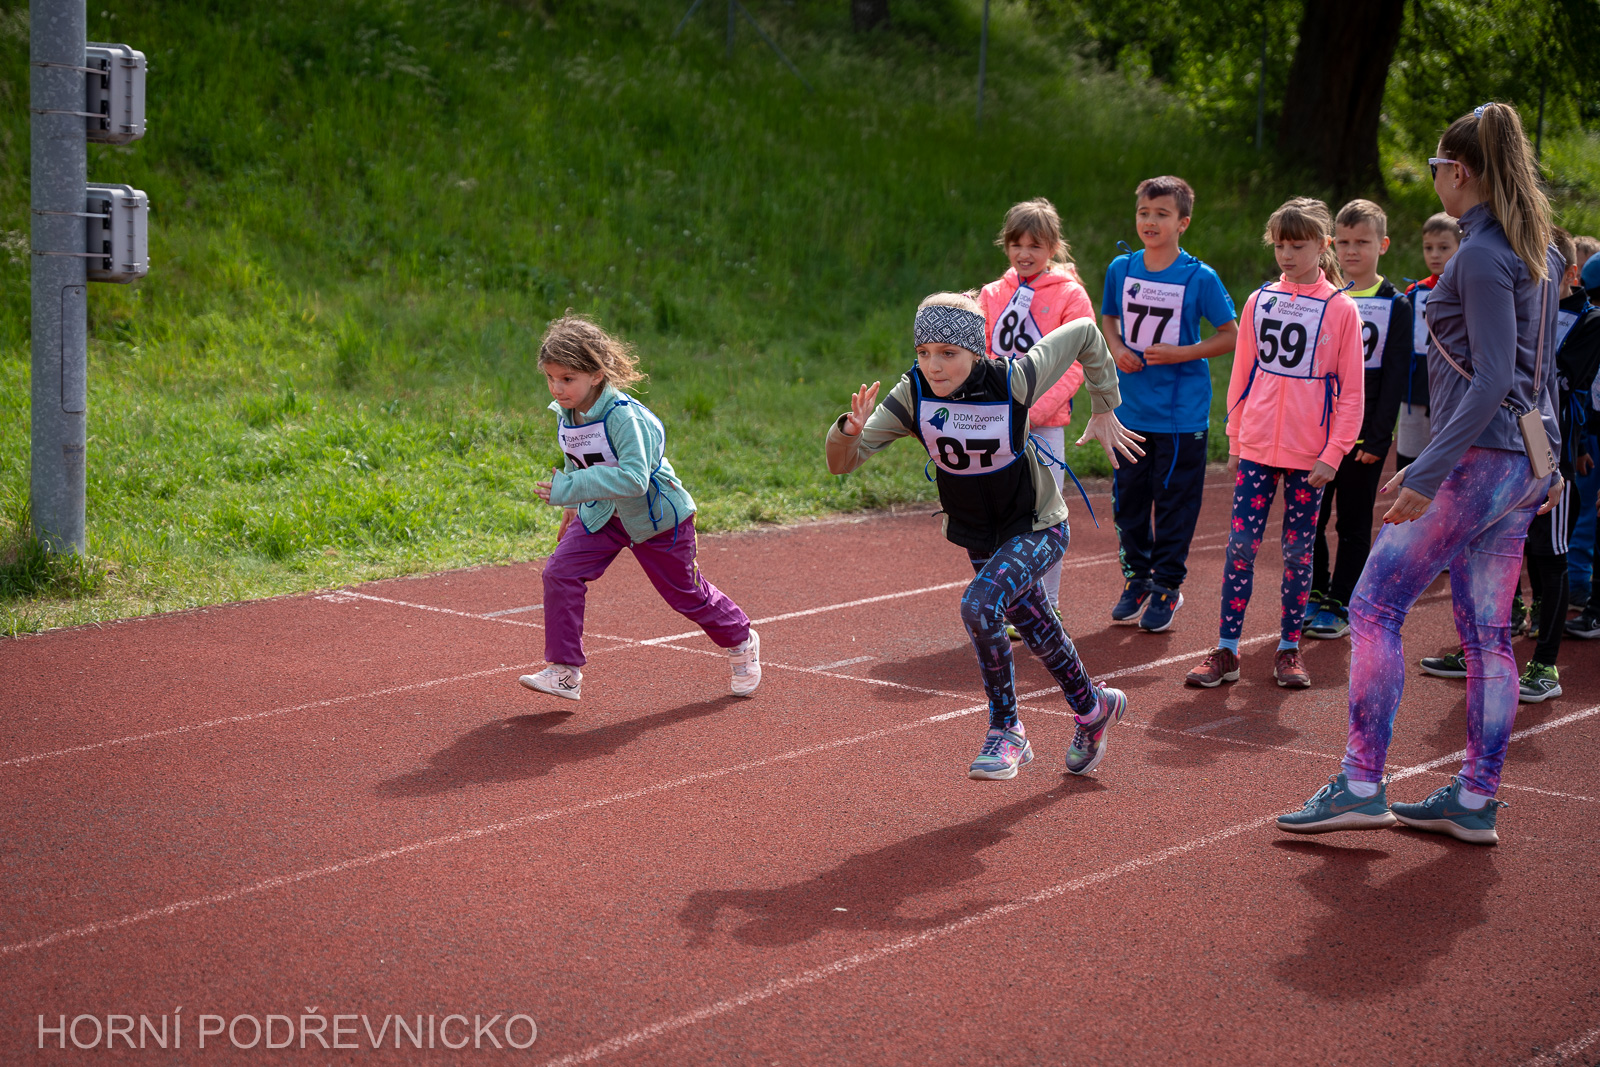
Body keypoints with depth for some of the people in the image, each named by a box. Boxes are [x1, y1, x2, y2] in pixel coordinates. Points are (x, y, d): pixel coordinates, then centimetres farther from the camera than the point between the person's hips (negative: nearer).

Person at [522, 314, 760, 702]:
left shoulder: (624, 417, -34)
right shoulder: (565, 415, -10)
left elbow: (633, 478, -44)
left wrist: (570, 489, -47)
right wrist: (573, 506, 18)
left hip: (656, 517, -6)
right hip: (601, 514, 6)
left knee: (684, 592, 11)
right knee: (559, 572, -14)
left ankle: (741, 642, 40)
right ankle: (564, 673, -8)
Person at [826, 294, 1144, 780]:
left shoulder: (1013, 381, -28)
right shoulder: (912, 395, -21)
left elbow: (1084, 333, -12)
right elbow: (841, 462, -25)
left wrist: (1104, 409, -3)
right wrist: (850, 430, -47)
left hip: (1038, 527, -5)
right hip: (978, 535, 5)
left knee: (979, 605, -28)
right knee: (1037, 630, 21)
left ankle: (1005, 729, -9)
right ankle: (1094, 708, 48)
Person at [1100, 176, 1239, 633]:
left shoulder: (1200, 278, -8)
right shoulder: (1121, 269, 3)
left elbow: (1231, 335, -4)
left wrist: (1180, 353, -15)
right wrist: (1116, 348, -2)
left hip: (1182, 411, -4)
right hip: (1131, 407, 4)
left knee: (1174, 501, 2)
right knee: (1128, 499, 11)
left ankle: (1167, 586, 16)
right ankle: (1135, 580, 26)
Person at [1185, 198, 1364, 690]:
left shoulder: (1340, 308, -3)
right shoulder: (1259, 301, 6)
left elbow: (1352, 392, -3)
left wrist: (1333, 454, -8)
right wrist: (1234, 440, 9)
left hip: (1309, 454, -2)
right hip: (1257, 446, 2)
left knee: (1298, 551, 6)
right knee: (1241, 544, -1)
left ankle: (1289, 649, 16)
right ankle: (1226, 650, 2)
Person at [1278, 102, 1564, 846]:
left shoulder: (1481, 256, -15)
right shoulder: (1538, 252, 13)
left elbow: (1493, 380, -22)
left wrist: (1427, 473, -23)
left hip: (1478, 462, -9)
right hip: (1526, 463, 9)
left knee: (1375, 607, -4)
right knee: (1486, 631, 10)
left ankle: (1361, 786, -4)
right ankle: (1475, 801, 14)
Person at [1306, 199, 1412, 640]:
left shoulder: (1395, 305, -2)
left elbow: (1395, 376, -5)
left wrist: (1378, 437, -12)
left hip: (1363, 433, -3)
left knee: (1353, 523, 4)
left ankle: (1340, 605, 11)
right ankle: (1314, 596, 18)